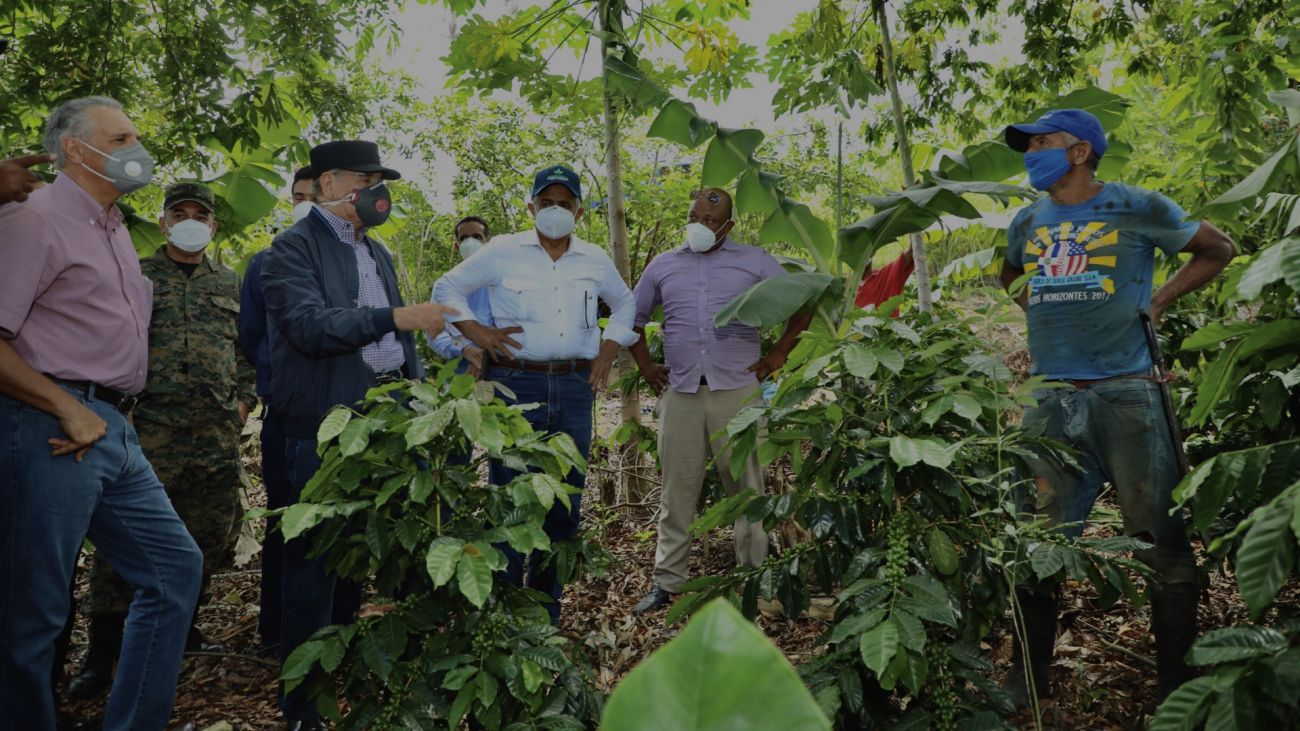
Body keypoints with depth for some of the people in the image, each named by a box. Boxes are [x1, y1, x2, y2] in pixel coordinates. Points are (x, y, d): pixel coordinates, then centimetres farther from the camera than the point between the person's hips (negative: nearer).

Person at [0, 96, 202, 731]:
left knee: (175, 567, 12)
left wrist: (107, 415, 15)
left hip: (114, 432, 9)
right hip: (52, 433, -9)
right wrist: (69, 411, -18)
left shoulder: (114, 229, 20)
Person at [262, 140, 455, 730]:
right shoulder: (294, 247, -5)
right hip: (325, 422, -7)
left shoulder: (377, 253, 20)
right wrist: (396, 316, -25)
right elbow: (311, 326, -19)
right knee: (316, 557, -2)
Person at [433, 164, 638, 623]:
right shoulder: (502, 252, 3)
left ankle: (546, 614, 22)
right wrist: (475, 331, -4)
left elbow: (625, 302, 29)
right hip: (516, 384, -3)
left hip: (574, 388, 4)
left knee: (565, 503, 8)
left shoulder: (596, 260, 13)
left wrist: (609, 348, 15)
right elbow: (447, 287, 10)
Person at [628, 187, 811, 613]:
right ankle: (666, 582, 12)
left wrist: (777, 355, 2)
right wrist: (646, 367, 13)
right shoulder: (662, 266, 14)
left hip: (738, 389, -2)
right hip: (680, 392, 2)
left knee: (746, 487, 2)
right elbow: (633, 318, 24)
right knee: (677, 490, 4)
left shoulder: (755, 262, 7)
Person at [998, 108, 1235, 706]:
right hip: (1050, 399, 4)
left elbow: (1217, 249, 14)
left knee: (1161, 540, 1)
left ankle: (1178, 685, 17)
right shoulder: (1026, 222, 13)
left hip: (1125, 394, -3)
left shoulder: (1137, 209, 2)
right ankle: (1028, 677, 20)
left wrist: (1160, 300, 5)